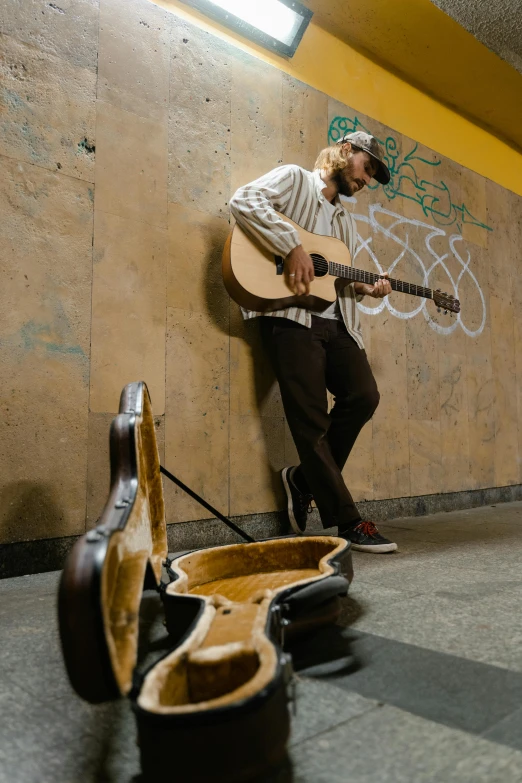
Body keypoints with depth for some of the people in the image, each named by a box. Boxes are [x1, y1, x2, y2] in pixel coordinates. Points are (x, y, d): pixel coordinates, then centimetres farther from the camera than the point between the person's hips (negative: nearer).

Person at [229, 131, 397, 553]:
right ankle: (348, 522, 2)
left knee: (364, 397, -5)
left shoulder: (346, 221, 29)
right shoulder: (294, 179, 7)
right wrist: (294, 246, -18)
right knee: (312, 421, -7)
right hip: (292, 316, -8)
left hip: (335, 321, 8)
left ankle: (305, 479, 13)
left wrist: (365, 288, 4)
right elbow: (244, 200, -11)